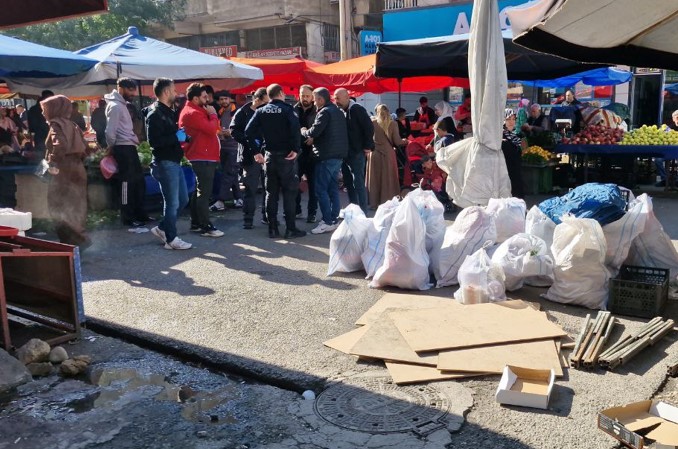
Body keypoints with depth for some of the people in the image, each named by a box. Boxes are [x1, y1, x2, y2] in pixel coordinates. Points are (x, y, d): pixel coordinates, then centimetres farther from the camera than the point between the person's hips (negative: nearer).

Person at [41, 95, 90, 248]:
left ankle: (78, 240, -3)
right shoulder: (71, 125, 14)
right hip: (77, 170, 9)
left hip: (64, 172, -8)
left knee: (60, 209, -2)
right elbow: (84, 147, 14)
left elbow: (60, 145, -27)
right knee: (74, 209, 15)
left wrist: (53, 162, -21)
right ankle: (78, 239, 21)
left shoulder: (56, 124, -9)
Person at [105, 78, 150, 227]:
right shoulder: (115, 106, -14)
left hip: (129, 147, 10)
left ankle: (140, 214, 20)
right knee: (127, 183, -5)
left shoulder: (122, 105, 17)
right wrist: (112, 147, -5)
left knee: (139, 181, 12)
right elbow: (110, 132, -18)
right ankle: (128, 218, 2)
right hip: (123, 148, -10)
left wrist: (135, 139, 8)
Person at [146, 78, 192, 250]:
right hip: (165, 163, -10)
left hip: (174, 162, 10)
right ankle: (171, 239, 11)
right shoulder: (155, 114, -13)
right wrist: (176, 137, -19)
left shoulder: (168, 112, 16)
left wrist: (182, 135, 8)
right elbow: (154, 141, -23)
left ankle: (162, 228, 27)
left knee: (183, 199, 15)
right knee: (172, 202, -1)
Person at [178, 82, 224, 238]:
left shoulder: (197, 111, 19)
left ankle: (196, 224, 22)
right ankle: (206, 227, -7)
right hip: (203, 157, -11)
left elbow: (209, 129, 18)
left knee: (199, 191, 15)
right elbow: (211, 129, -21)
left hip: (203, 157, 11)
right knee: (204, 193, -9)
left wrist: (210, 114, 5)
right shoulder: (192, 113, -16)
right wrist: (213, 114, -8)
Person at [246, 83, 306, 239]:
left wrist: (256, 151, 3)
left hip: (269, 155, 4)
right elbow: (295, 128, -23)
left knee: (271, 192, 10)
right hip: (286, 156, -4)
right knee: (289, 192, 1)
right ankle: (290, 229, 2)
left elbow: (249, 131, -2)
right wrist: (296, 149, -17)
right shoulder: (287, 109, -6)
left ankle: (272, 228, 12)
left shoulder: (261, 111, 6)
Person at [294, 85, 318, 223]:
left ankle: (312, 212, 14)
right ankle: (296, 209, 23)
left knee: (312, 184, 5)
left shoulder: (317, 112, -1)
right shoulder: (293, 111, 2)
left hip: (312, 153, -1)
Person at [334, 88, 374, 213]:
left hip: (356, 153, -8)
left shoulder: (357, 109, -10)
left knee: (358, 183, -6)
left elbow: (369, 127, -14)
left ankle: (363, 213, -1)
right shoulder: (340, 111, 11)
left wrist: (368, 146, -13)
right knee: (348, 183, 12)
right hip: (344, 153, 8)